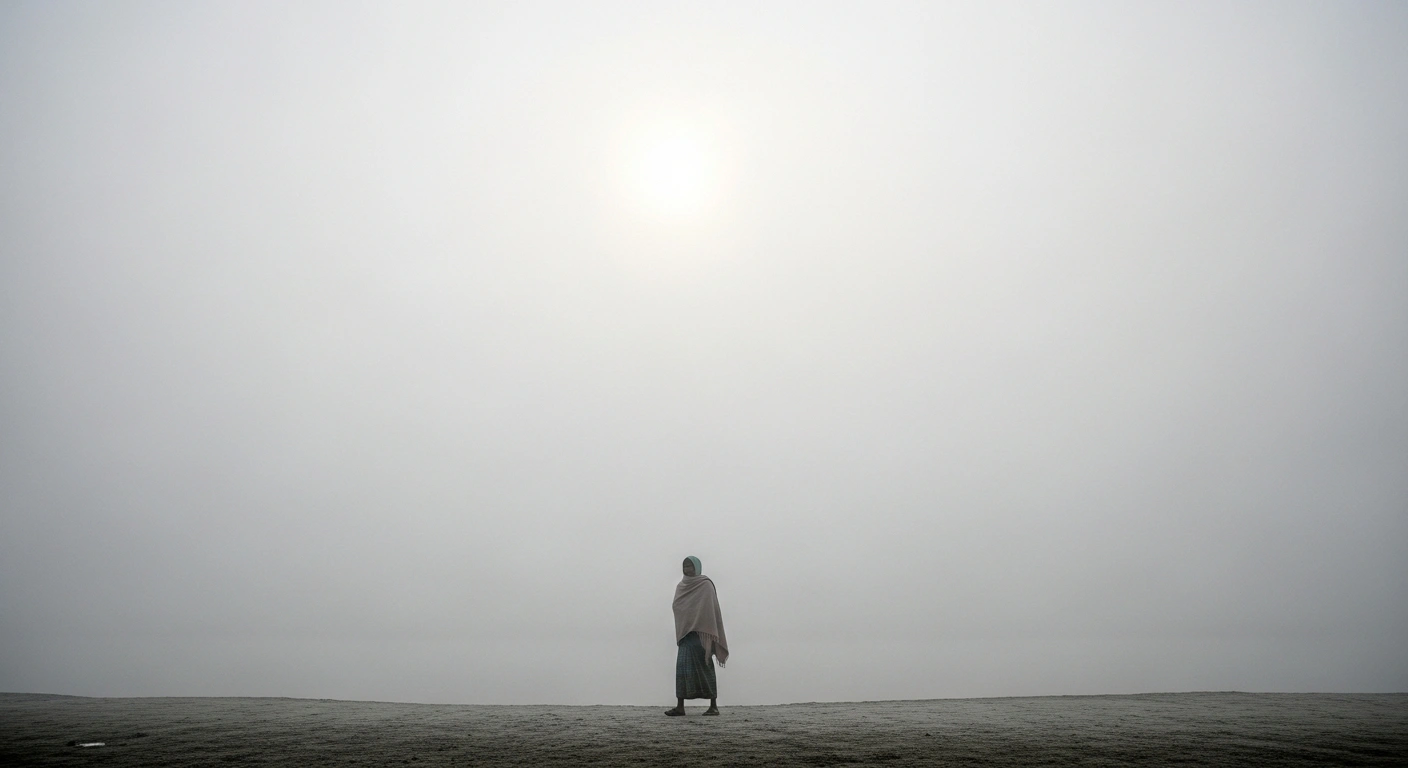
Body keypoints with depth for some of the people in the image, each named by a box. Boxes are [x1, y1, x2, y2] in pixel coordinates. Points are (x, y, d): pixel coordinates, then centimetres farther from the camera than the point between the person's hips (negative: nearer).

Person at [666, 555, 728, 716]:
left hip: (700, 632, -6)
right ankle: (680, 707, -6)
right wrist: (680, 633, 11)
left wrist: (709, 634, -17)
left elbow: (711, 610, -10)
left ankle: (713, 705, 3)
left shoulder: (706, 585, -3)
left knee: (704, 667, -5)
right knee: (683, 666, -3)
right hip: (685, 632, 6)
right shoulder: (682, 586, 15)